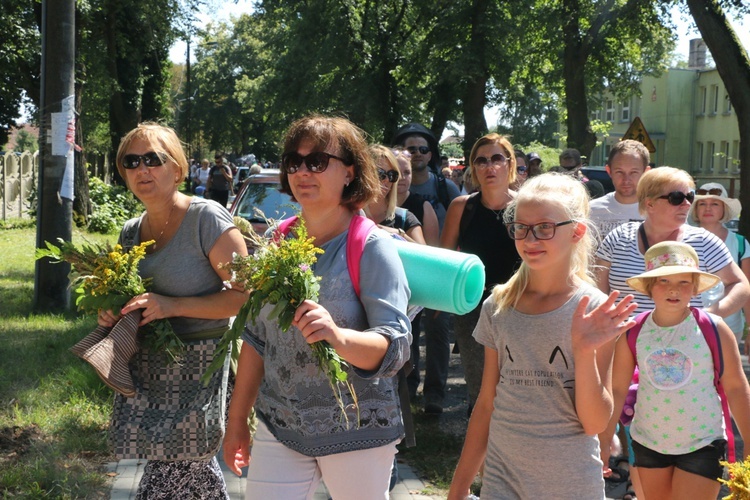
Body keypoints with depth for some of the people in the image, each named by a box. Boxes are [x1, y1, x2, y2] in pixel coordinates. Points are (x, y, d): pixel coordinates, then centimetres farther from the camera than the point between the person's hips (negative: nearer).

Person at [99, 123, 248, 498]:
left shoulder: (206, 218, -13)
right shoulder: (131, 231, 9)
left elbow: (244, 294, -16)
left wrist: (172, 306, -22)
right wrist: (111, 311, 1)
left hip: (196, 368, -7)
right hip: (144, 367, 7)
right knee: (195, 470, 15)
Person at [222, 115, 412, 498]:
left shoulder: (372, 248, -12)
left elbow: (396, 346, -20)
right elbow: (257, 337, 12)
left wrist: (338, 336, -40)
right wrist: (237, 419, 13)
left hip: (357, 434, -4)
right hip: (279, 425, 4)